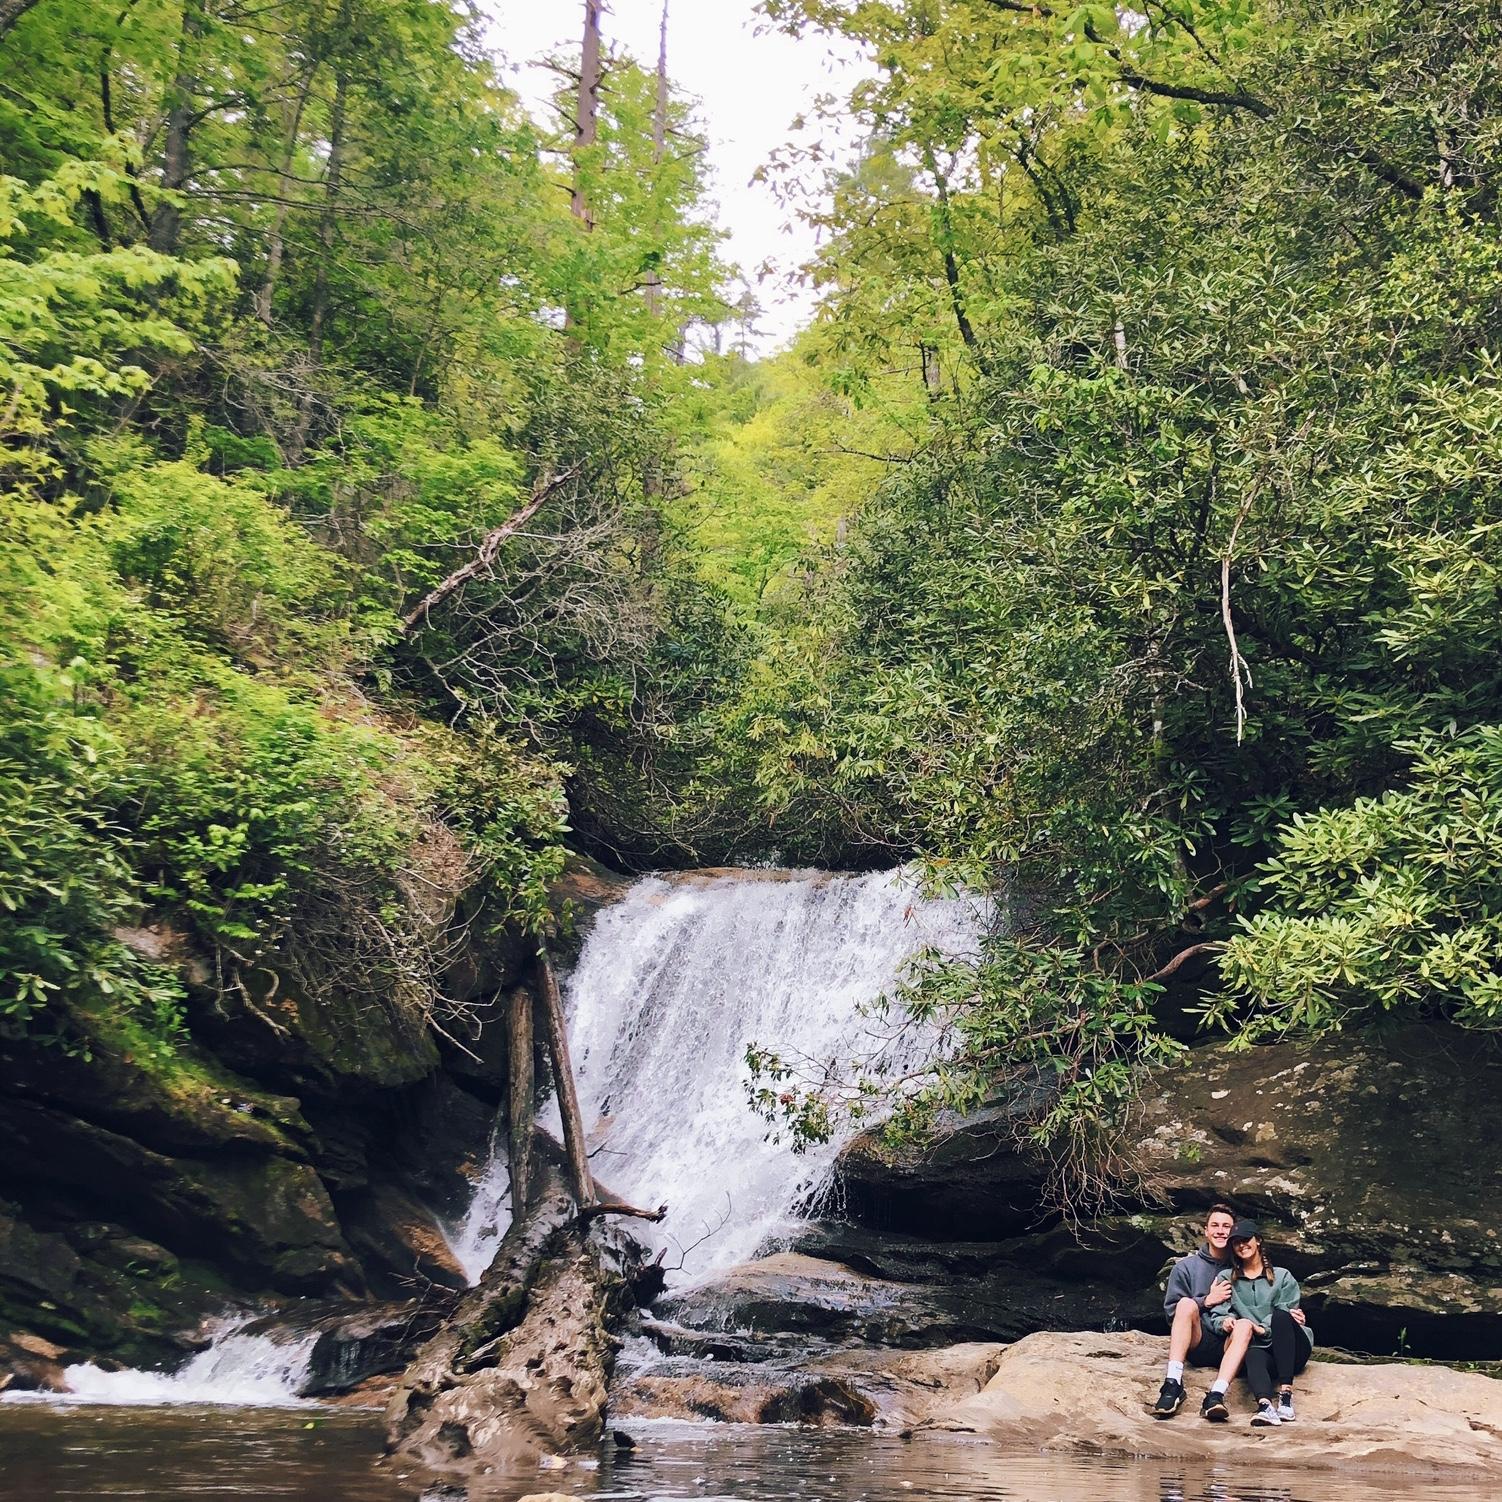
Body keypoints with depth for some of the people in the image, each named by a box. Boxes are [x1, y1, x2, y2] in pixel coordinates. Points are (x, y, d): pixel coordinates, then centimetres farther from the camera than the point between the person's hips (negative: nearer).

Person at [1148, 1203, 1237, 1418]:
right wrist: (1206, 1301, -8)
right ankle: (1173, 1383, -38)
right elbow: (1171, 1312, 5)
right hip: (1198, 1345, 0)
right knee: (1186, 1303, -27)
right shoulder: (1186, 1267, 10)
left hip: (1231, 1346, 0)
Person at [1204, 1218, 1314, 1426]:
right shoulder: (1226, 1278, 18)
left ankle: (1286, 1394, -41)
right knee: (1253, 1355, -36)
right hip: (1260, 1349, 0)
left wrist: (1261, 1329, -15)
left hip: (1291, 1350, 0)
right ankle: (1265, 1405, -64)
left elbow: (1286, 1314, 1)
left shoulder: (1282, 1277, 13)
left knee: (1281, 1316, -32)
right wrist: (1225, 1323, -17)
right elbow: (1217, 1317, 7)